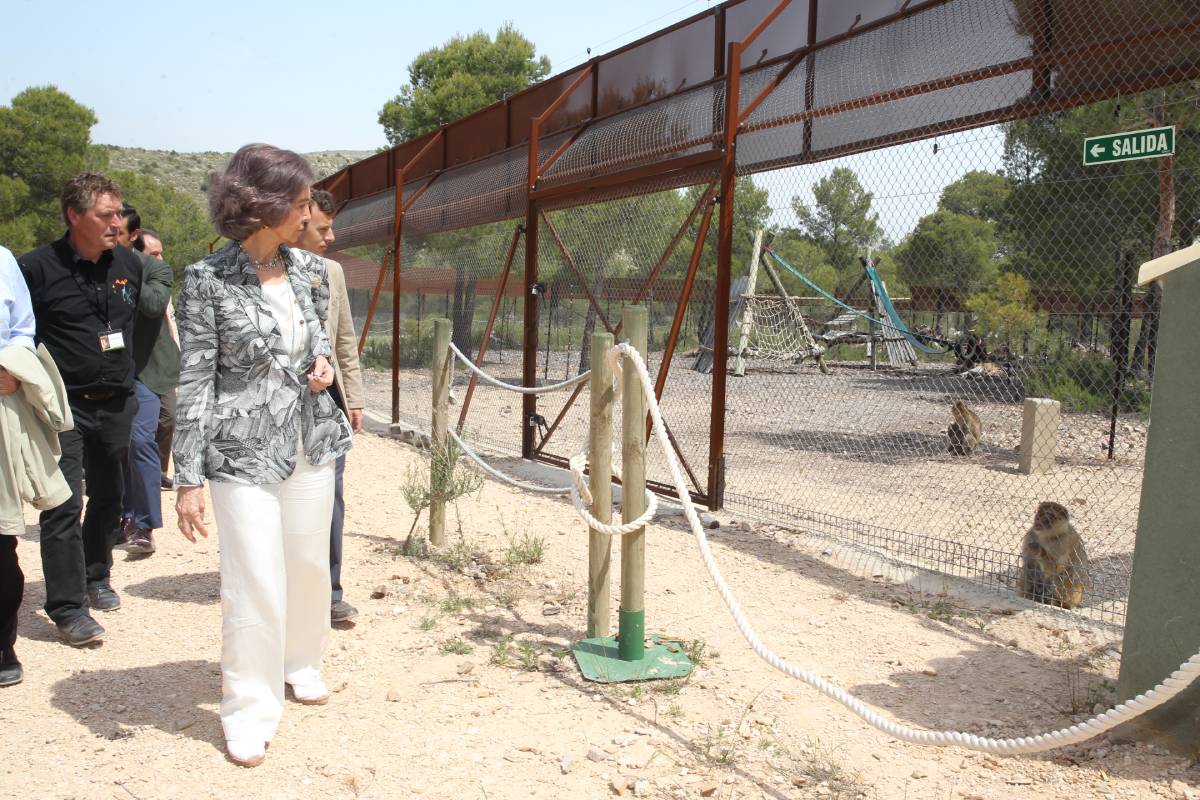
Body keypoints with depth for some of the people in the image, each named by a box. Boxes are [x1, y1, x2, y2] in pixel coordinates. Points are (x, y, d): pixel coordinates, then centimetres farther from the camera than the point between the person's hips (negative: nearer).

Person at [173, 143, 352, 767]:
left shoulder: (301, 267, 5)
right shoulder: (209, 279, -11)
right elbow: (195, 381, -11)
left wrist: (321, 358, 0)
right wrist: (189, 477, -12)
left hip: (311, 441, 6)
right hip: (244, 453, -6)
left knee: (309, 565, 17)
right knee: (255, 583, -3)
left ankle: (301, 663, 41)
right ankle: (249, 711, 16)